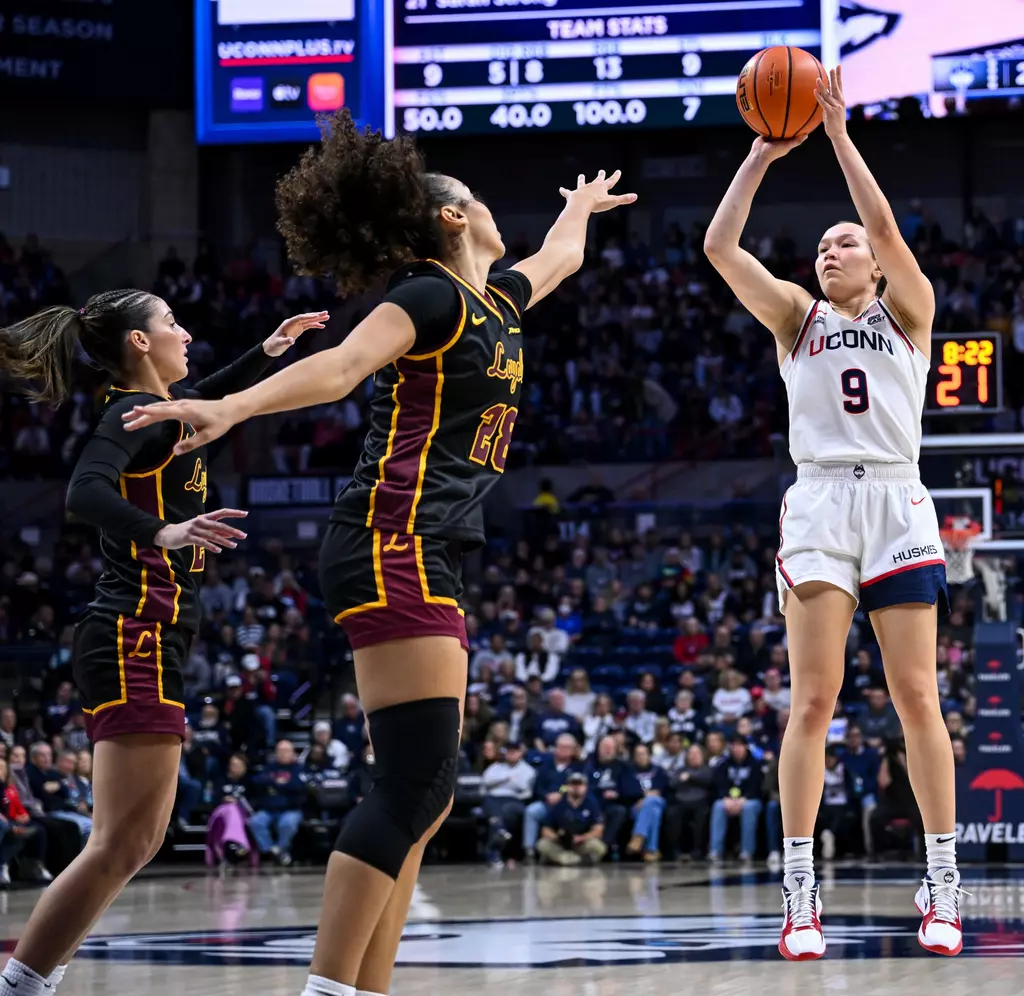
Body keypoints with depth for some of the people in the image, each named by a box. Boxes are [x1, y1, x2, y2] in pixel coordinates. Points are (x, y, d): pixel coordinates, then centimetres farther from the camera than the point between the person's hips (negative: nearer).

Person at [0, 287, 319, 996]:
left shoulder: (158, 407, 17)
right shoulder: (135, 411, -10)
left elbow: (205, 401, 42)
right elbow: (86, 491, -29)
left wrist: (268, 352, 35)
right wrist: (164, 532, -43)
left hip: (147, 645, 10)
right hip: (136, 642, -10)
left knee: (138, 842, 12)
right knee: (122, 844, -15)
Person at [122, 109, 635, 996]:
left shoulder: (497, 300, 21)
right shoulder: (433, 295, -5)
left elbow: (558, 258, 46)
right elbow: (342, 366, -23)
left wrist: (581, 207, 65)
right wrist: (233, 407, -39)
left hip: (431, 566, 10)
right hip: (395, 548, -10)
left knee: (424, 797, 4)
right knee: (417, 783, -19)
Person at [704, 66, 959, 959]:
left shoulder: (907, 311, 9)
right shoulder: (797, 318, 14)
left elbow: (886, 227, -9)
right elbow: (720, 248, 2)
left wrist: (839, 134, -11)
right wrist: (763, 155, -3)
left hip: (896, 504, -1)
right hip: (818, 504, 1)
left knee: (917, 696, -3)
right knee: (813, 700, -7)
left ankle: (944, 888, 1)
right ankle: (799, 896, -10)